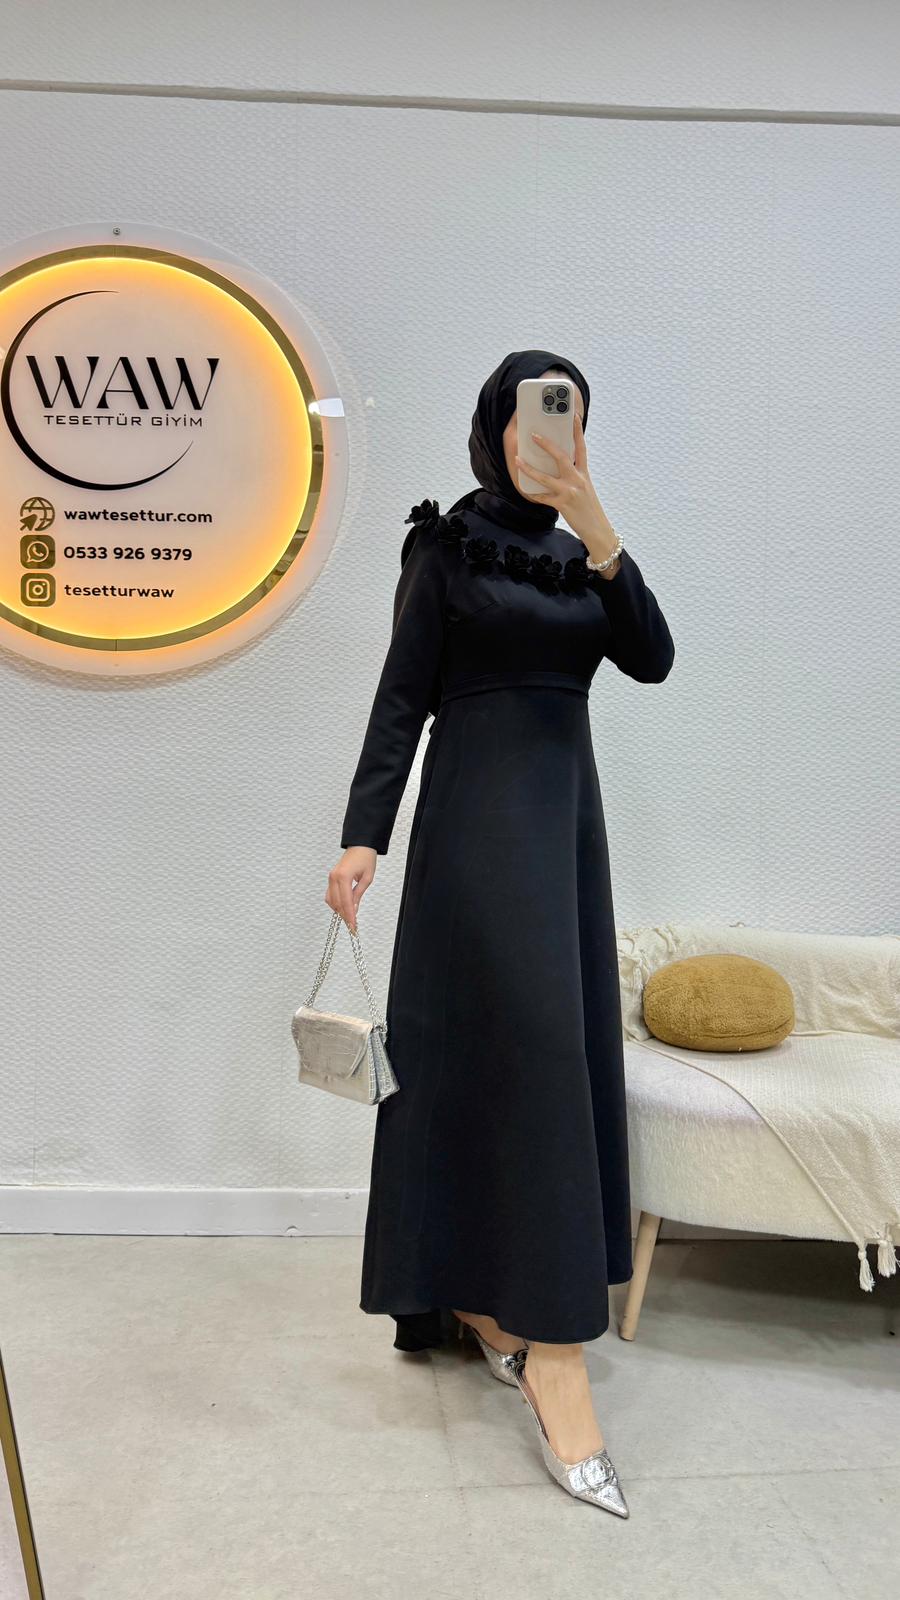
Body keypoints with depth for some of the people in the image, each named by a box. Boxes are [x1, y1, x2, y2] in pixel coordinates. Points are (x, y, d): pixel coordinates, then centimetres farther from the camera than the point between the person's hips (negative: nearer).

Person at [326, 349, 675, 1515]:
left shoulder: (579, 557, 15)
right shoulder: (445, 549, 0)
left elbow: (653, 660, 0)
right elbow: (401, 699, -6)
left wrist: (598, 534, -11)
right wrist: (363, 837, -15)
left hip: (567, 810, 7)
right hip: (478, 814, -7)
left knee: (552, 1049, 7)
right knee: (525, 1047, -14)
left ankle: (484, 1301, 22)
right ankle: (556, 1355, -9)